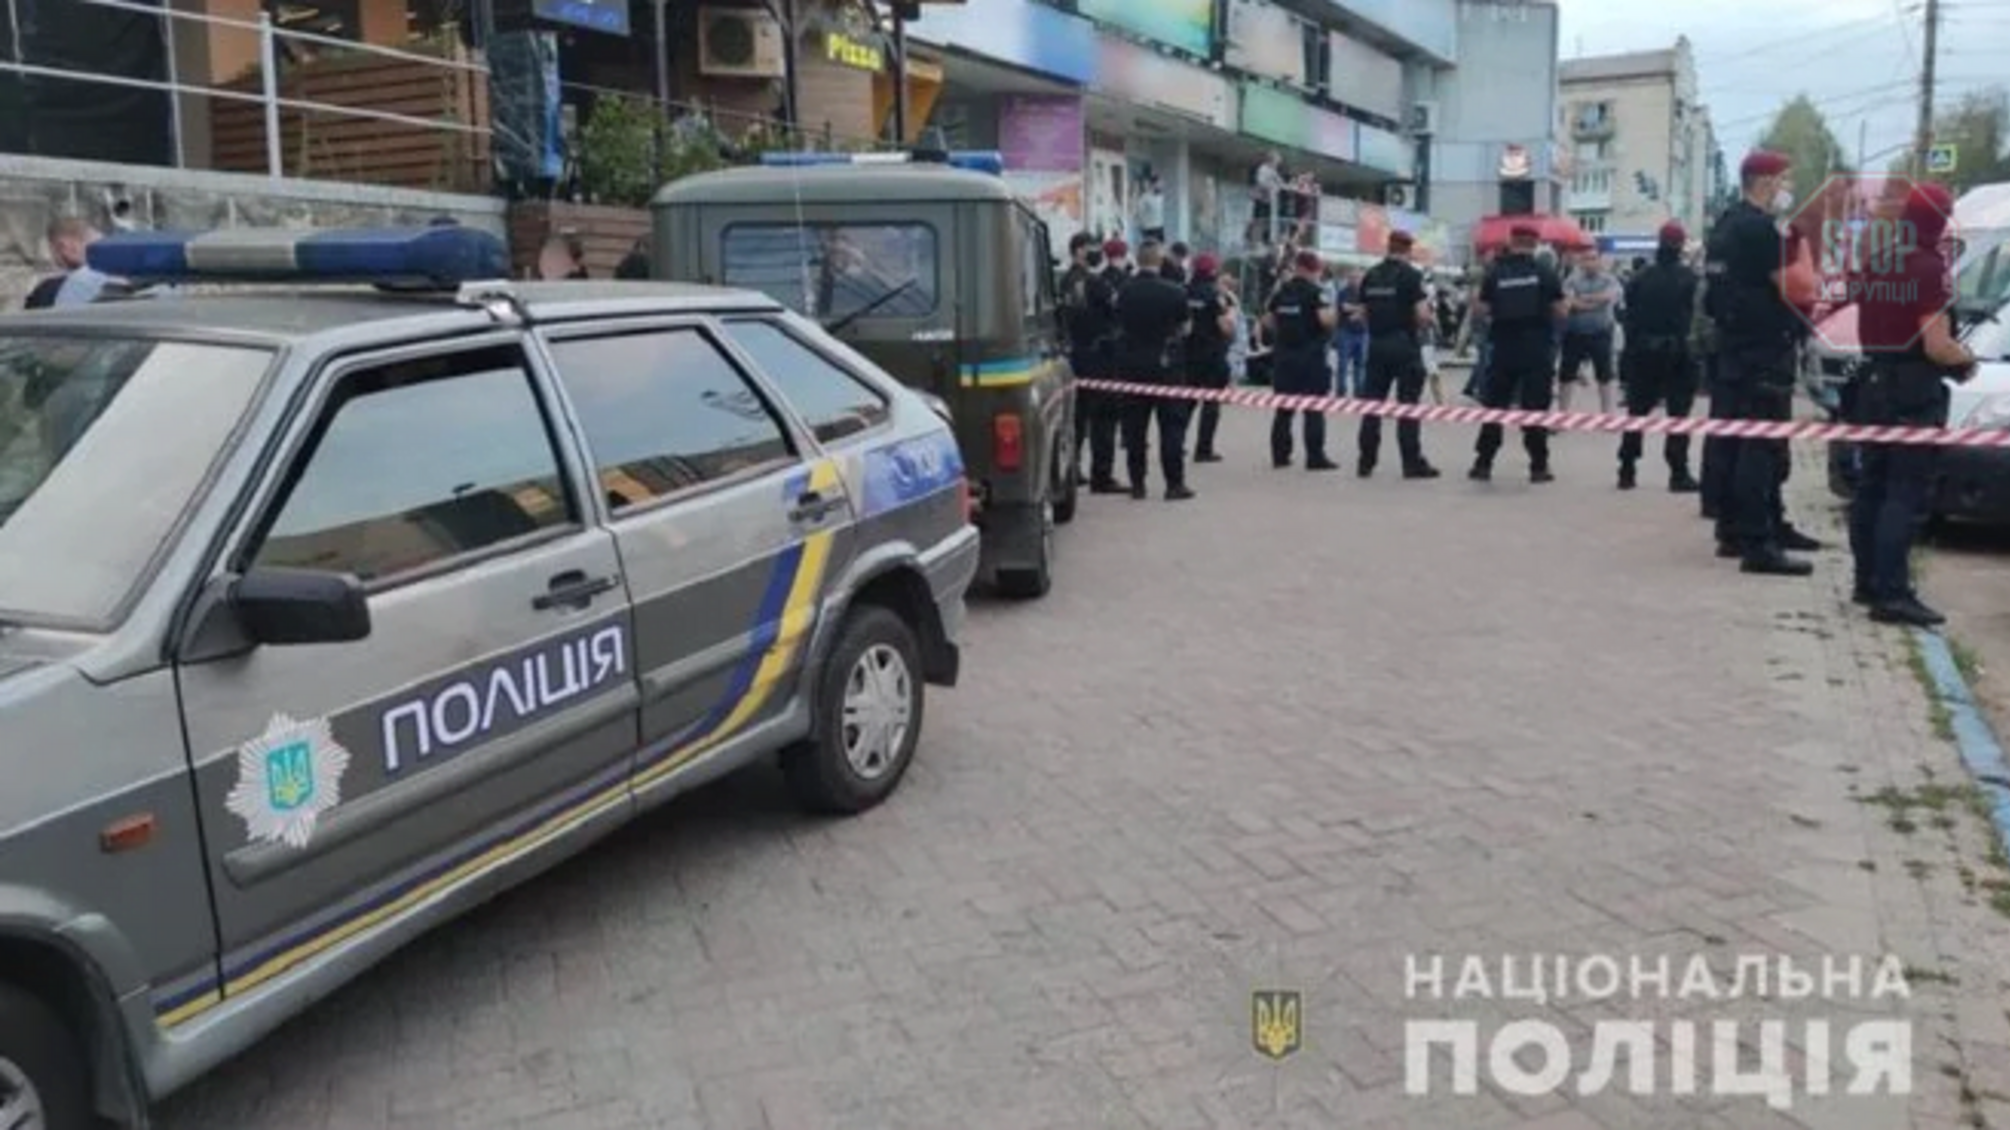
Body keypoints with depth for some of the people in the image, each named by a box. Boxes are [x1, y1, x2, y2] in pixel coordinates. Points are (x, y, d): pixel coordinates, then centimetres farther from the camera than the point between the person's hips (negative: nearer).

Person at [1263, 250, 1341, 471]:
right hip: (1311, 356, -6)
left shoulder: (1281, 293, 9)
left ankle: (1279, 455, 13)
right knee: (1314, 409, -1)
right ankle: (1315, 457, -3)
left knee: (1283, 408, 12)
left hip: (1283, 355, 6)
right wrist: (1335, 313, 0)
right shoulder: (1314, 292, -10)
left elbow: (1267, 321, 13)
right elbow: (1326, 318, -21)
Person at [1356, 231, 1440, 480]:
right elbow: (1422, 314, -15)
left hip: (1376, 344, 5)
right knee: (1408, 403, -1)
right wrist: (1425, 321, 6)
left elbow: (1362, 311, 11)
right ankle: (1412, 463, 0)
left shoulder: (1370, 276, 7)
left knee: (1372, 402, 9)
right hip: (1404, 344, -5)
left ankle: (1366, 461, 11)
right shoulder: (1411, 275, -9)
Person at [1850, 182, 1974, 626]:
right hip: (1916, 393, -8)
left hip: (1875, 385, 8)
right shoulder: (1930, 268, -15)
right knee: (1906, 494, -7)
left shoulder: (1874, 264, 8)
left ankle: (1868, 580, 22)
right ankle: (1891, 593, -10)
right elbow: (1936, 346, -19)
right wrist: (1967, 358, -2)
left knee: (1871, 487, 14)